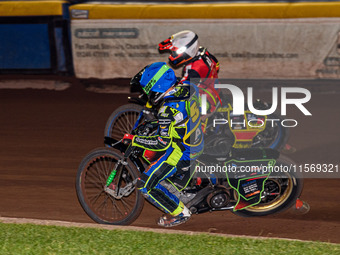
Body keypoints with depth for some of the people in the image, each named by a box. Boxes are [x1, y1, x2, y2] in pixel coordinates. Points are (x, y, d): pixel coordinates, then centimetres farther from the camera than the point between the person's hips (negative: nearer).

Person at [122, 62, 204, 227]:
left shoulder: (169, 110, -30)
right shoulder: (187, 88, -6)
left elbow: (162, 143, -26)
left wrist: (133, 139, -18)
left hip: (181, 152, -9)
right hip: (197, 144, 9)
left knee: (145, 184, -4)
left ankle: (180, 213, 4)